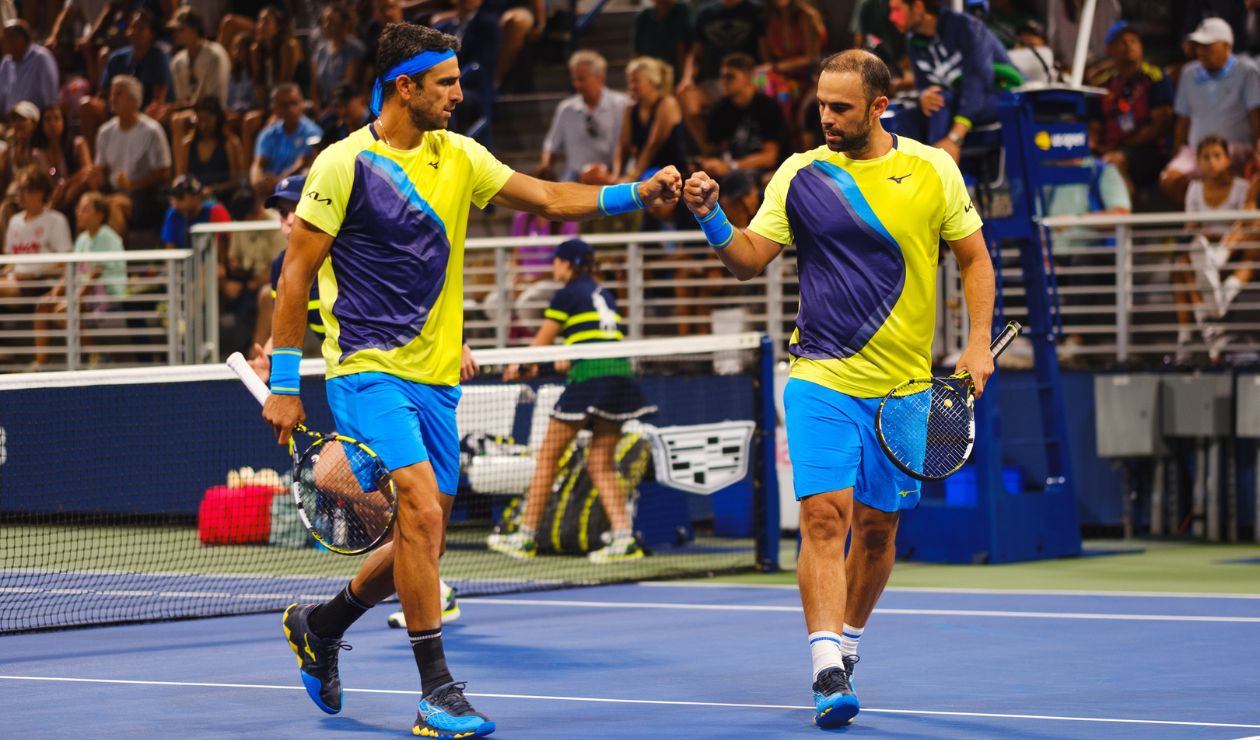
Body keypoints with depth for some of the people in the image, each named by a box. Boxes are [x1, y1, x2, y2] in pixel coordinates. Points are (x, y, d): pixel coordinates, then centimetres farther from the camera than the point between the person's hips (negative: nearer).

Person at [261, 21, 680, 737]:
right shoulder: (346, 164, -9)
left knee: (424, 546, 9)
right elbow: (296, 272, -6)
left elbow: (547, 197, 12)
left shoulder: (458, 156, 9)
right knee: (423, 510, -22)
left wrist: (636, 194, -3)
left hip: (434, 381, 7)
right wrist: (285, 386, -8)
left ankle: (318, 624, 34)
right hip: (368, 373, -7)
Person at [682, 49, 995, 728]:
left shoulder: (933, 170, 2)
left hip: (903, 384, 1)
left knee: (876, 526, 8)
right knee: (824, 515, -15)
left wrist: (978, 341, -1)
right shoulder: (800, 175, 1)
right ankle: (828, 672, -21)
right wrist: (711, 218, -16)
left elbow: (974, 257, 9)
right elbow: (750, 260, 2)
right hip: (821, 378, -1)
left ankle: (848, 641, 31)